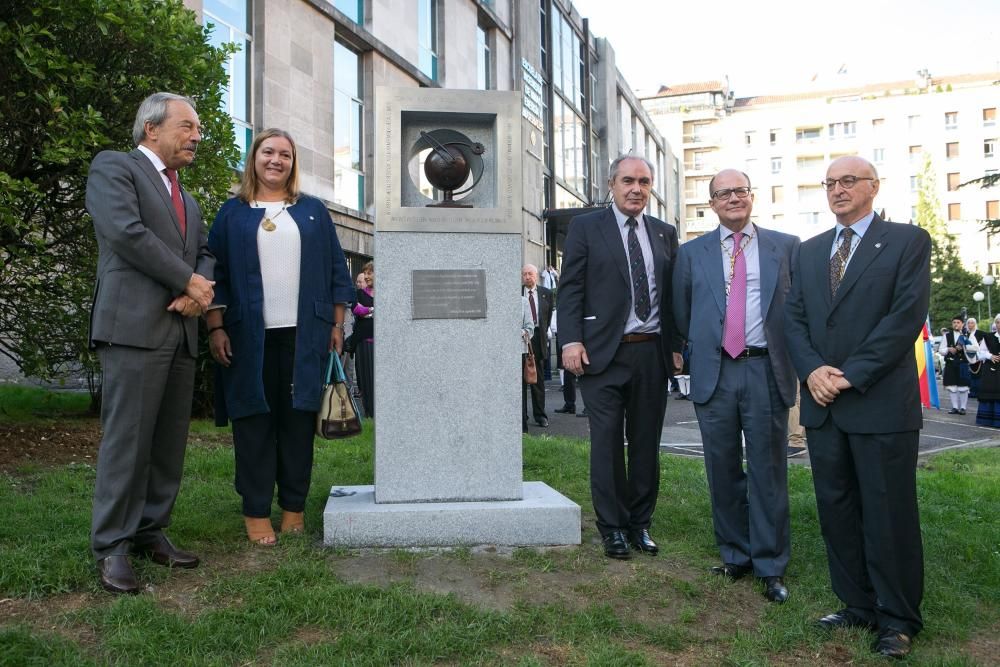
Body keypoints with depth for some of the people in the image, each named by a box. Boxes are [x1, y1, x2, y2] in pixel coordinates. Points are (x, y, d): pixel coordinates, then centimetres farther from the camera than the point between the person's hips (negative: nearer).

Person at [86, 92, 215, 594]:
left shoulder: (187, 199, 26)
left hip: (181, 330, 7)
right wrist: (188, 281, -9)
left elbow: (205, 252, 18)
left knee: (170, 442, 7)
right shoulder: (113, 167, 3)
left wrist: (198, 290, -5)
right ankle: (111, 547, 3)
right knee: (127, 438, -6)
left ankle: (150, 532, 17)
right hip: (135, 325, -7)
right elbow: (126, 231, -12)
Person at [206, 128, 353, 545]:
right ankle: (256, 511, 8)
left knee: (298, 421, 3)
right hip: (249, 335, 0)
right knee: (254, 421, 0)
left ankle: (294, 506, 12)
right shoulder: (232, 214, 11)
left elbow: (336, 271, 11)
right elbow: (216, 273, 6)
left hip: (304, 335, 1)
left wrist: (336, 325, 3)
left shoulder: (313, 211, 13)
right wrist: (216, 328, -4)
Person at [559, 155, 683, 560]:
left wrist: (676, 345, 6)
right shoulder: (586, 228, 3)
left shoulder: (665, 234, 13)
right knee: (607, 444, 2)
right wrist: (571, 340, -12)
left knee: (646, 444, 10)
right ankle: (613, 529, 14)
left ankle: (640, 524, 23)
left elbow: (673, 294, 13)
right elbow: (571, 288, -3)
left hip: (653, 353, 4)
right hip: (604, 353, -3)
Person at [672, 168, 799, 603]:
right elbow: (681, 313, 15)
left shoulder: (787, 247, 7)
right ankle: (735, 556, 23)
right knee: (723, 472, 8)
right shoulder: (692, 253, 9)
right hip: (714, 373, 1)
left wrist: (789, 356, 5)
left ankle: (771, 566, 14)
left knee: (768, 471, 3)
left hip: (767, 372, -1)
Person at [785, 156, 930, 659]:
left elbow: (907, 315, -10)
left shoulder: (908, 241, 0)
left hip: (881, 404, -5)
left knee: (889, 515, 2)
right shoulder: (809, 252, 16)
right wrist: (812, 369, -8)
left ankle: (898, 619, 16)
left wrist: (851, 374, -14)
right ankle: (857, 605, 24)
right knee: (836, 510, 11)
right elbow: (793, 317, 10)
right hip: (823, 405, 5)